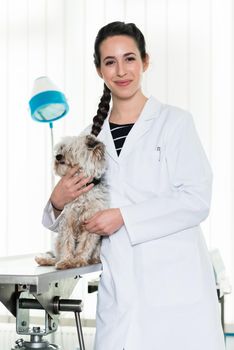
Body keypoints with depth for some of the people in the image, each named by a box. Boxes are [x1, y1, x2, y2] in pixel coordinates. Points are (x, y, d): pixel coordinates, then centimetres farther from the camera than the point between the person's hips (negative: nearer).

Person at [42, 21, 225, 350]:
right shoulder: (93, 134, 13)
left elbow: (197, 200, -9)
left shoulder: (175, 122, 0)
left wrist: (124, 216, -13)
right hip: (118, 290, 4)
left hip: (174, 283, -3)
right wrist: (58, 202, -2)